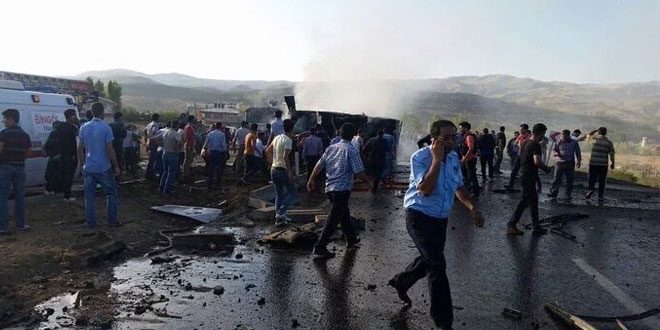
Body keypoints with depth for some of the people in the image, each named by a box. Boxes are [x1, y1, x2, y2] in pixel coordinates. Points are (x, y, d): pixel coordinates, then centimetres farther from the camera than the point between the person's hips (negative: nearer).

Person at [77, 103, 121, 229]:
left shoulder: (84, 127, 4)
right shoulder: (106, 128, -10)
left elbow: (80, 147, 8)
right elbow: (110, 149, -12)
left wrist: (81, 163, 19)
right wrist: (116, 166, -5)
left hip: (88, 168, 4)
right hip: (104, 168, -4)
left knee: (89, 195, 10)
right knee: (111, 193, 9)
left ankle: (91, 223, 14)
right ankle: (112, 221, 10)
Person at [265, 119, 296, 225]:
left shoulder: (277, 138, 10)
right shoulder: (288, 140, -14)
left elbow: (267, 151, 18)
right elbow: (285, 157, -24)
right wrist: (290, 173, -23)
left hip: (273, 169, 8)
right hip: (282, 170, -8)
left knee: (279, 194, 15)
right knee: (292, 193, 3)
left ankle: (279, 218, 16)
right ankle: (281, 213, -9)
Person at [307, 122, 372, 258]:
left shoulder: (331, 148, 7)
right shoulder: (352, 150, -10)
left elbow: (319, 165, 7)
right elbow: (359, 173, -14)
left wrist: (311, 180, 16)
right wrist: (368, 182, 2)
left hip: (330, 188, 7)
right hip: (342, 189, -7)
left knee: (344, 213, 23)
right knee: (333, 219, -3)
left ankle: (351, 239, 37)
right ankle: (320, 247, -4)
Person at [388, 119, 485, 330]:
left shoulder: (454, 157, 3)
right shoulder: (420, 158, -18)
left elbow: (458, 186, 15)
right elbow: (425, 190, -30)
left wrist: (473, 208, 3)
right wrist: (436, 160, -30)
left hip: (440, 218, 8)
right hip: (419, 216, -8)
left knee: (429, 260, 19)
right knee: (437, 265, -12)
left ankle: (401, 282, 48)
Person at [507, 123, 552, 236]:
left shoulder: (525, 142, 11)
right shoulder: (536, 145, -17)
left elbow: (519, 157, 20)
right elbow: (537, 161, -29)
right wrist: (546, 168, -13)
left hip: (524, 174, 10)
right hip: (529, 177, -10)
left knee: (533, 200, 15)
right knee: (525, 201, -1)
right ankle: (511, 225, 4)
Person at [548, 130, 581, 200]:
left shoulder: (574, 142, 3)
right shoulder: (558, 142, 3)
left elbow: (577, 152, 10)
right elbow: (555, 150, 10)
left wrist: (579, 161, 5)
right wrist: (556, 153, -13)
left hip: (570, 163, 0)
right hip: (559, 162, 0)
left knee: (570, 179, 4)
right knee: (557, 178, -2)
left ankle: (568, 195, 13)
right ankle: (554, 193, 4)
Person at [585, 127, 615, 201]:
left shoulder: (596, 139, -5)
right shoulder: (609, 142, 1)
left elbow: (588, 135, 16)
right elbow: (611, 154, 1)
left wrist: (596, 130, 24)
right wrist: (612, 163, 13)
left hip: (593, 163, -1)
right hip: (603, 164, 1)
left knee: (592, 179, 10)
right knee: (602, 181, 8)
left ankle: (590, 189, -13)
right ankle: (600, 196, 10)